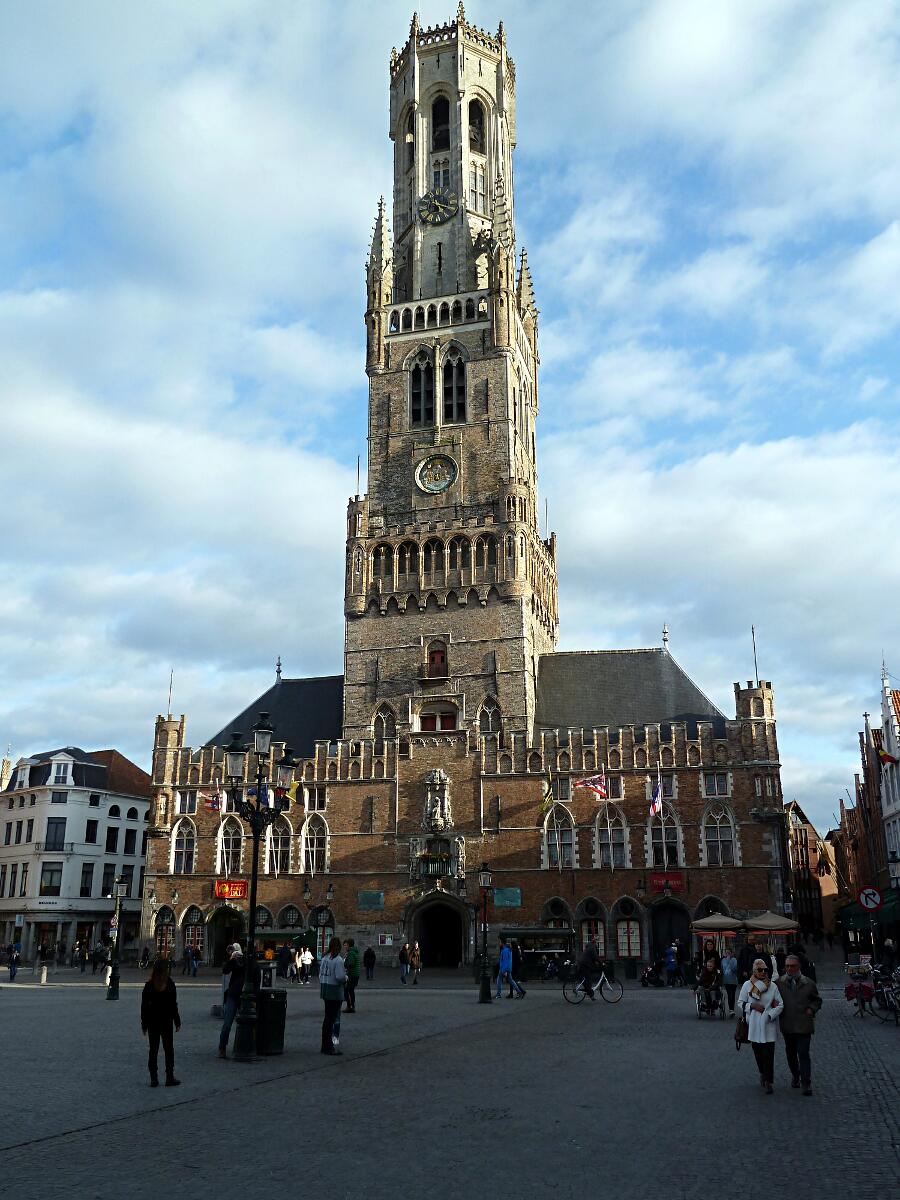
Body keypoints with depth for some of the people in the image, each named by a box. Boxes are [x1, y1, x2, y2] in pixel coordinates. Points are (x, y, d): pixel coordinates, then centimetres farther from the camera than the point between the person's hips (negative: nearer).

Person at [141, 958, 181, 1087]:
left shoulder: (148, 985, -5)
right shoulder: (170, 985, -10)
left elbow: (144, 1006, -2)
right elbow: (173, 1005, -7)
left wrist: (144, 1024, 6)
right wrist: (177, 1022, 2)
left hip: (152, 1022, 2)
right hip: (166, 1021, -2)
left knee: (153, 1050, 10)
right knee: (168, 1049, 8)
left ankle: (154, 1078, 9)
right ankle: (170, 1077, 9)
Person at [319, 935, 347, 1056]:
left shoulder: (325, 958, 8)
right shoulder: (338, 960, -16)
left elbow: (320, 974, 11)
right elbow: (340, 977, -22)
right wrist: (346, 978, -3)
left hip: (325, 990, 8)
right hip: (335, 992, -8)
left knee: (328, 1017, 16)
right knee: (331, 1018, -3)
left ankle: (325, 1045, 23)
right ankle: (328, 1047, -1)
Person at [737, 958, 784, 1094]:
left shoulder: (773, 986, 0)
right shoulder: (747, 985, 1)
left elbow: (780, 1005, 2)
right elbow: (740, 1002, 6)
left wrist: (770, 1015, -10)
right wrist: (752, 1006, -12)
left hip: (768, 1025, -1)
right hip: (753, 1025, 2)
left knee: (768, 1054, -7)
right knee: (757, 1051, 12)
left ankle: (769, 1082, 1)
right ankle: (762, 1073, 38)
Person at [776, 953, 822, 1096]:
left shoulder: (809, 983, -1)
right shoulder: (779, 982, 1)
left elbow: (817, 1000, 12)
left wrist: (812, 1009, -5)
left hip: (804, 1024, -3)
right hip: (787, 1025, 3)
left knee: (803, 1054, -7)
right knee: (790, 1053, 16)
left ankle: (806, 1084, 0)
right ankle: (795, 1076, 37)